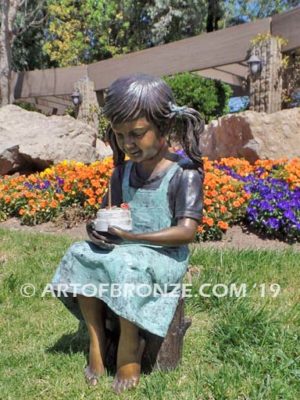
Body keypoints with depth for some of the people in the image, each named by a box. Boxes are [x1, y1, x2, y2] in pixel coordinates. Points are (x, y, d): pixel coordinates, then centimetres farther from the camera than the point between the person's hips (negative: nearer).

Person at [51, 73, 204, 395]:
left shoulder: (184, 173, -15)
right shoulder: (122, 172, 6)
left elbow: (186, 231, -21)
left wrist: (132, 237, -26)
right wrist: (99, 226, -13)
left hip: (166, 256, -6)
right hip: (122, 248, 7)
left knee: (125, 265, -33)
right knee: (79, 254, -14)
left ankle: (129, 349, -10)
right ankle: (96, 339, -3)